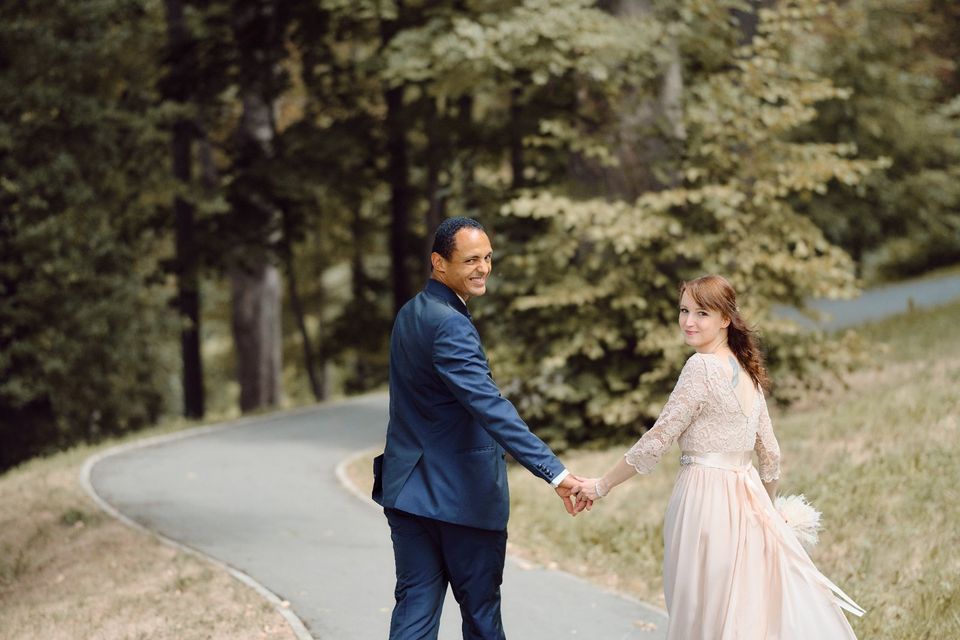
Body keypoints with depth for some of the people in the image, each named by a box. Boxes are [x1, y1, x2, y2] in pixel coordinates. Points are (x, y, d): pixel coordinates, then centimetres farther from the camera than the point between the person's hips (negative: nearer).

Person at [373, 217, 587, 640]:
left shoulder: (410, 314, 12)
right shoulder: (450, 326, -19)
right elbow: (490, 408, -29)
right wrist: (555, 473, -34)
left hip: (409, 489, 8)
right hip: (461, 494, -8)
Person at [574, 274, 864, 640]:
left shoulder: (702, 367, -13)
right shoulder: (747, 372, 13)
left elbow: (657, 441, -13)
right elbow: (770, 454, 18)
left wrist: (602, 485, -4)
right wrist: (765, 508, 31)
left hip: (705, 498, -8)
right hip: (748, 497, 8)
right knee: (752, 610, 11)